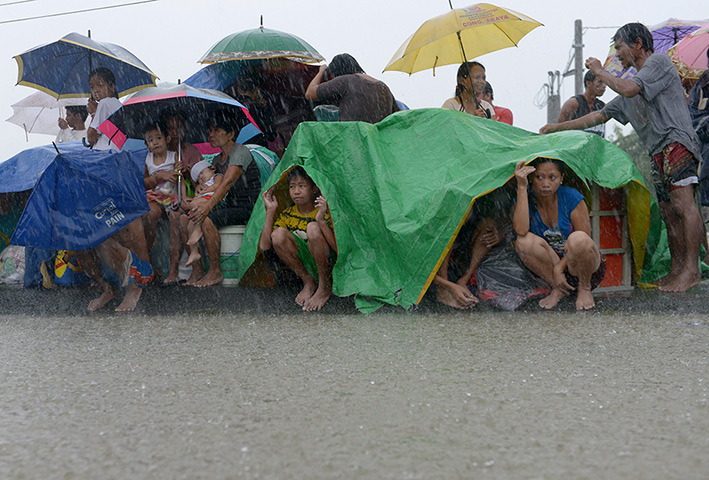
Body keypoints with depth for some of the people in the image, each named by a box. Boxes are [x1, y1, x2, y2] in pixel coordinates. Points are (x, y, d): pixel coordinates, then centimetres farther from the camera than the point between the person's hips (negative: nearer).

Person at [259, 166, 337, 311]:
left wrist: (321, 220, -34)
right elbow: (264, 246, -8)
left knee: (313, 228, -29)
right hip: (303, 266, 4)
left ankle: (325, 288, -17)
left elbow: (338, 248, -22)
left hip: (328, 265, -4)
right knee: (278, 234, -19)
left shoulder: (325, 212, -10)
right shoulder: (287, 215, 3)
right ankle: (308, 282, -5)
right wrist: (271, 211, -11)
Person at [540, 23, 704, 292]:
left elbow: (629, 89, -14)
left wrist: (599, 72, 2)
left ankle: (691, 269, -22)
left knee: (683, 204, -17)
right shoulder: (635, 83, 28)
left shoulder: (658, 62, 2)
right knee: (668, 212, 5)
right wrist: (558, 127, 28)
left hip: (676, 141, -10)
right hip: (658, 154, 10)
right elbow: (600, 116, 29)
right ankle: (677, 270, 5)